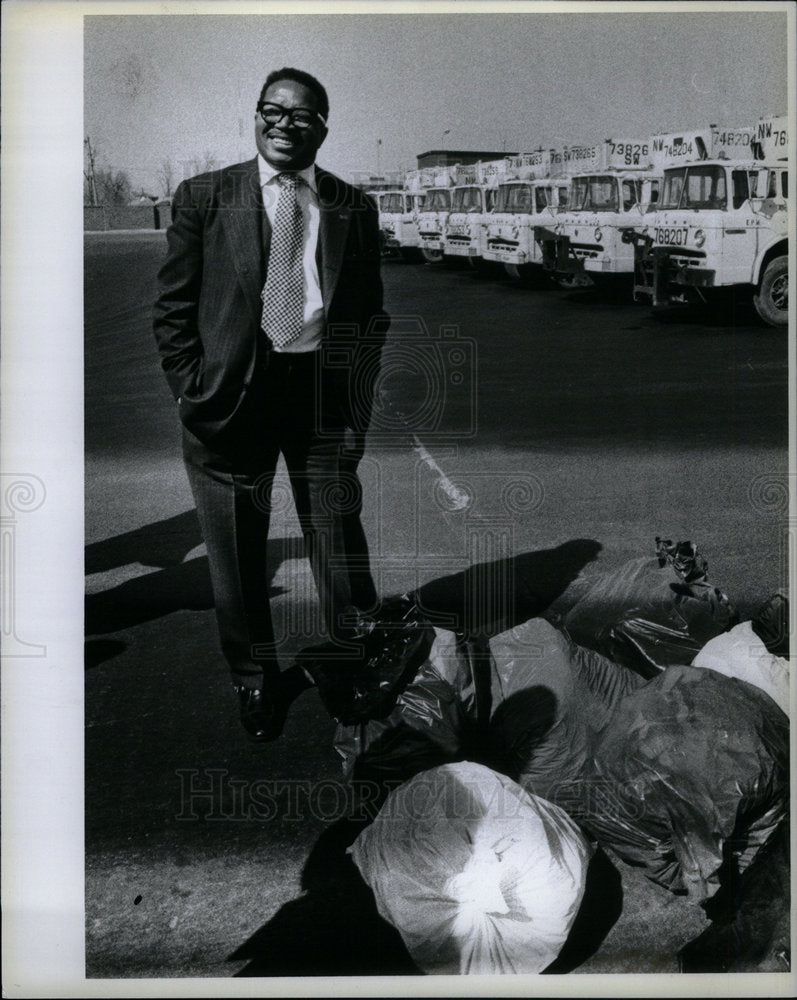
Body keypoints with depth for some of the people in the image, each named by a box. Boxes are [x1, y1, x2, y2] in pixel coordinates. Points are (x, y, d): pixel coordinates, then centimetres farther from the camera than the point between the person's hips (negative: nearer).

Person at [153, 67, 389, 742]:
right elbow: (174, 306, 3)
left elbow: (371, 312, 12)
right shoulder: (203, 197, 4)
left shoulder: (353, 207, 8)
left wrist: (360, 388, 2)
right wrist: (193, 390, -5)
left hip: (324, 388, 1)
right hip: (233, 390, 0)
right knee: (237, 553, 8)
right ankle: (256, 684, 27)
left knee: (339, 539, 6)